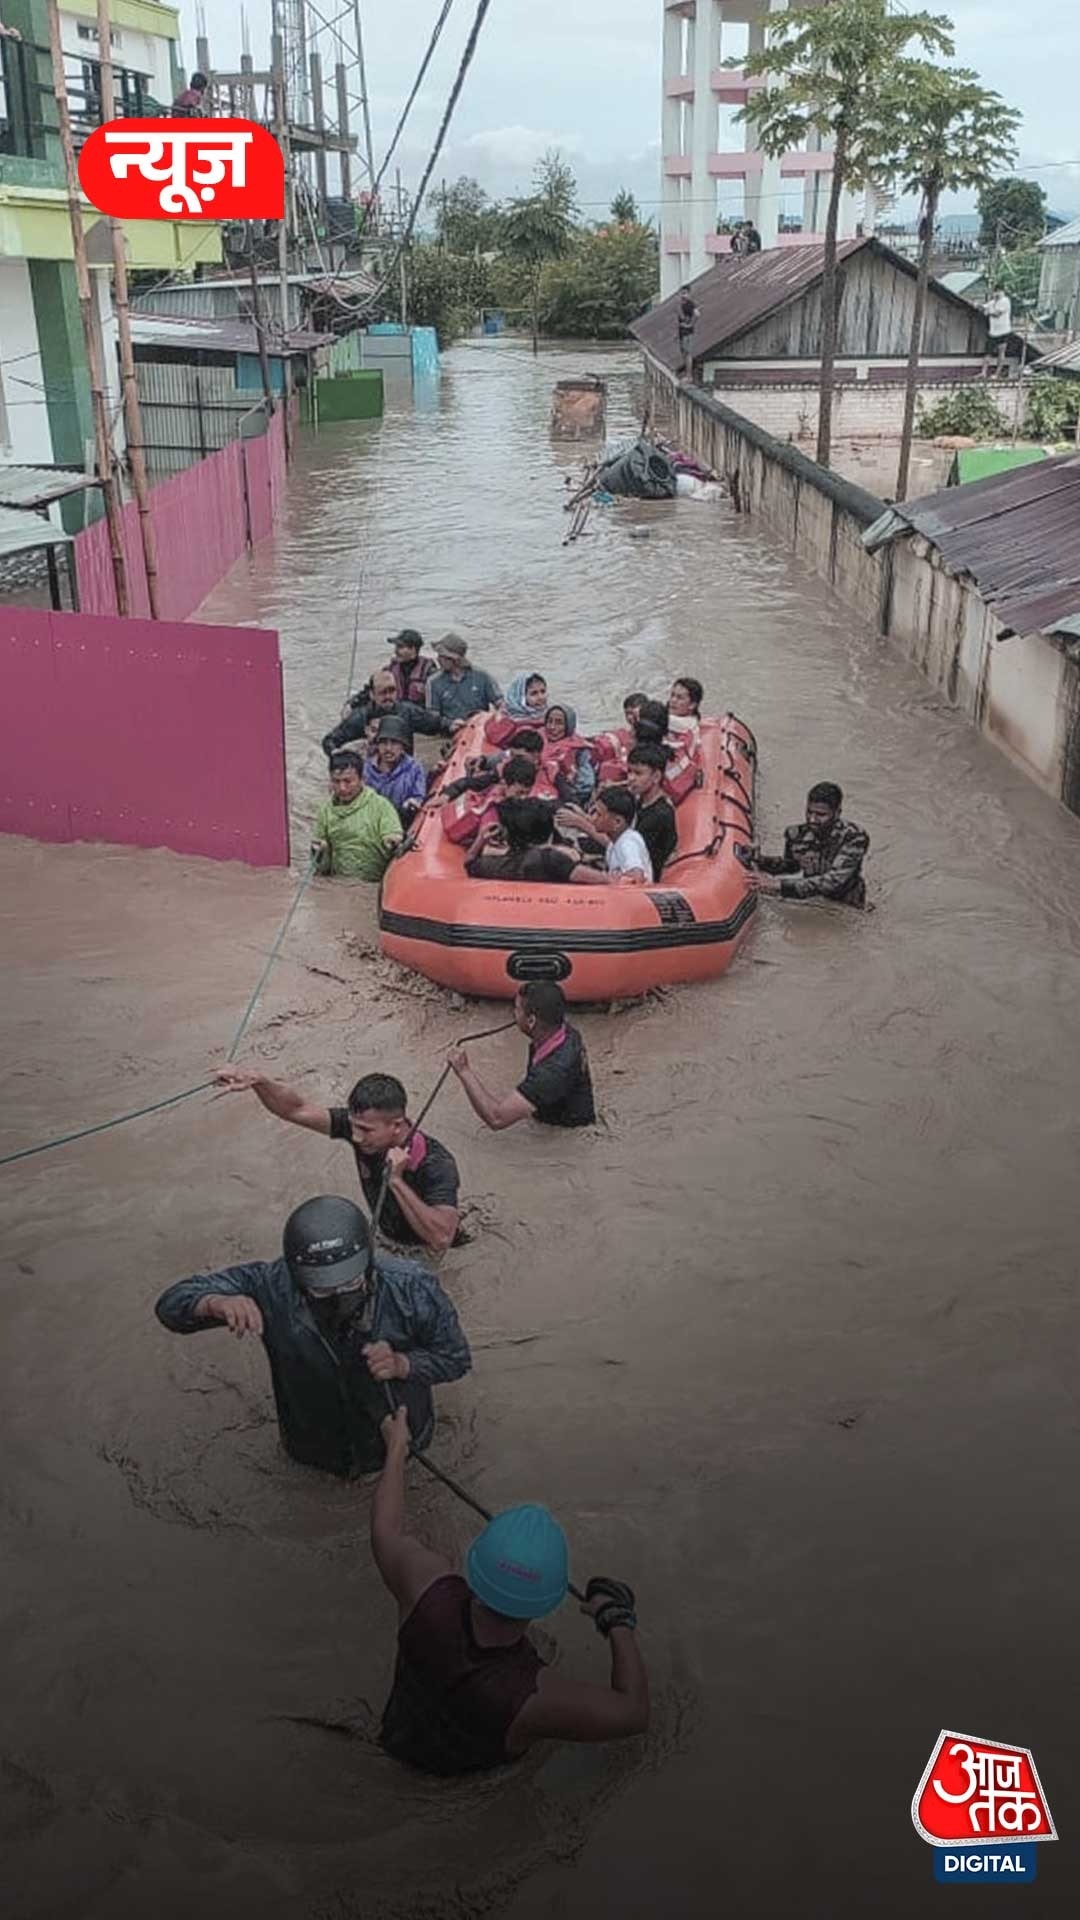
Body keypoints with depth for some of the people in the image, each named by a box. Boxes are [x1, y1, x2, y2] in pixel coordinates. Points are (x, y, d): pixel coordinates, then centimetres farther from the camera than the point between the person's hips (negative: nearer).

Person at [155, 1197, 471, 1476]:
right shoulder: (273, 1287, -35)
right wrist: (216, 1303, -52)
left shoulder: (412, 1289, -35)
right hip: (313, 1452, 0)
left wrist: (402, 1364, -38)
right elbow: (172, 1303, -29)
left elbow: (456, 1358, -17)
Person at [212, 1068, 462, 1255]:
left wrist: (397, 1182, -48)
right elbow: (297, 1109, -22)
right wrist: (256, 1080, -42)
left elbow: (441, 1240, -47)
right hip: (386, 1237, 6)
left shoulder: (436, 1164, -36)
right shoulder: (361, 1123, -21)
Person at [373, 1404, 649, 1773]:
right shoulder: (535, 1698, -46)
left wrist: (397, 1448, 0)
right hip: (479, 1770, -2)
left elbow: (386, 1531, -16)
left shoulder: (429, 1591, -38)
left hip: (401, 1740, 2)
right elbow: (633, 1712, -29)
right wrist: (618, 1621, -15)